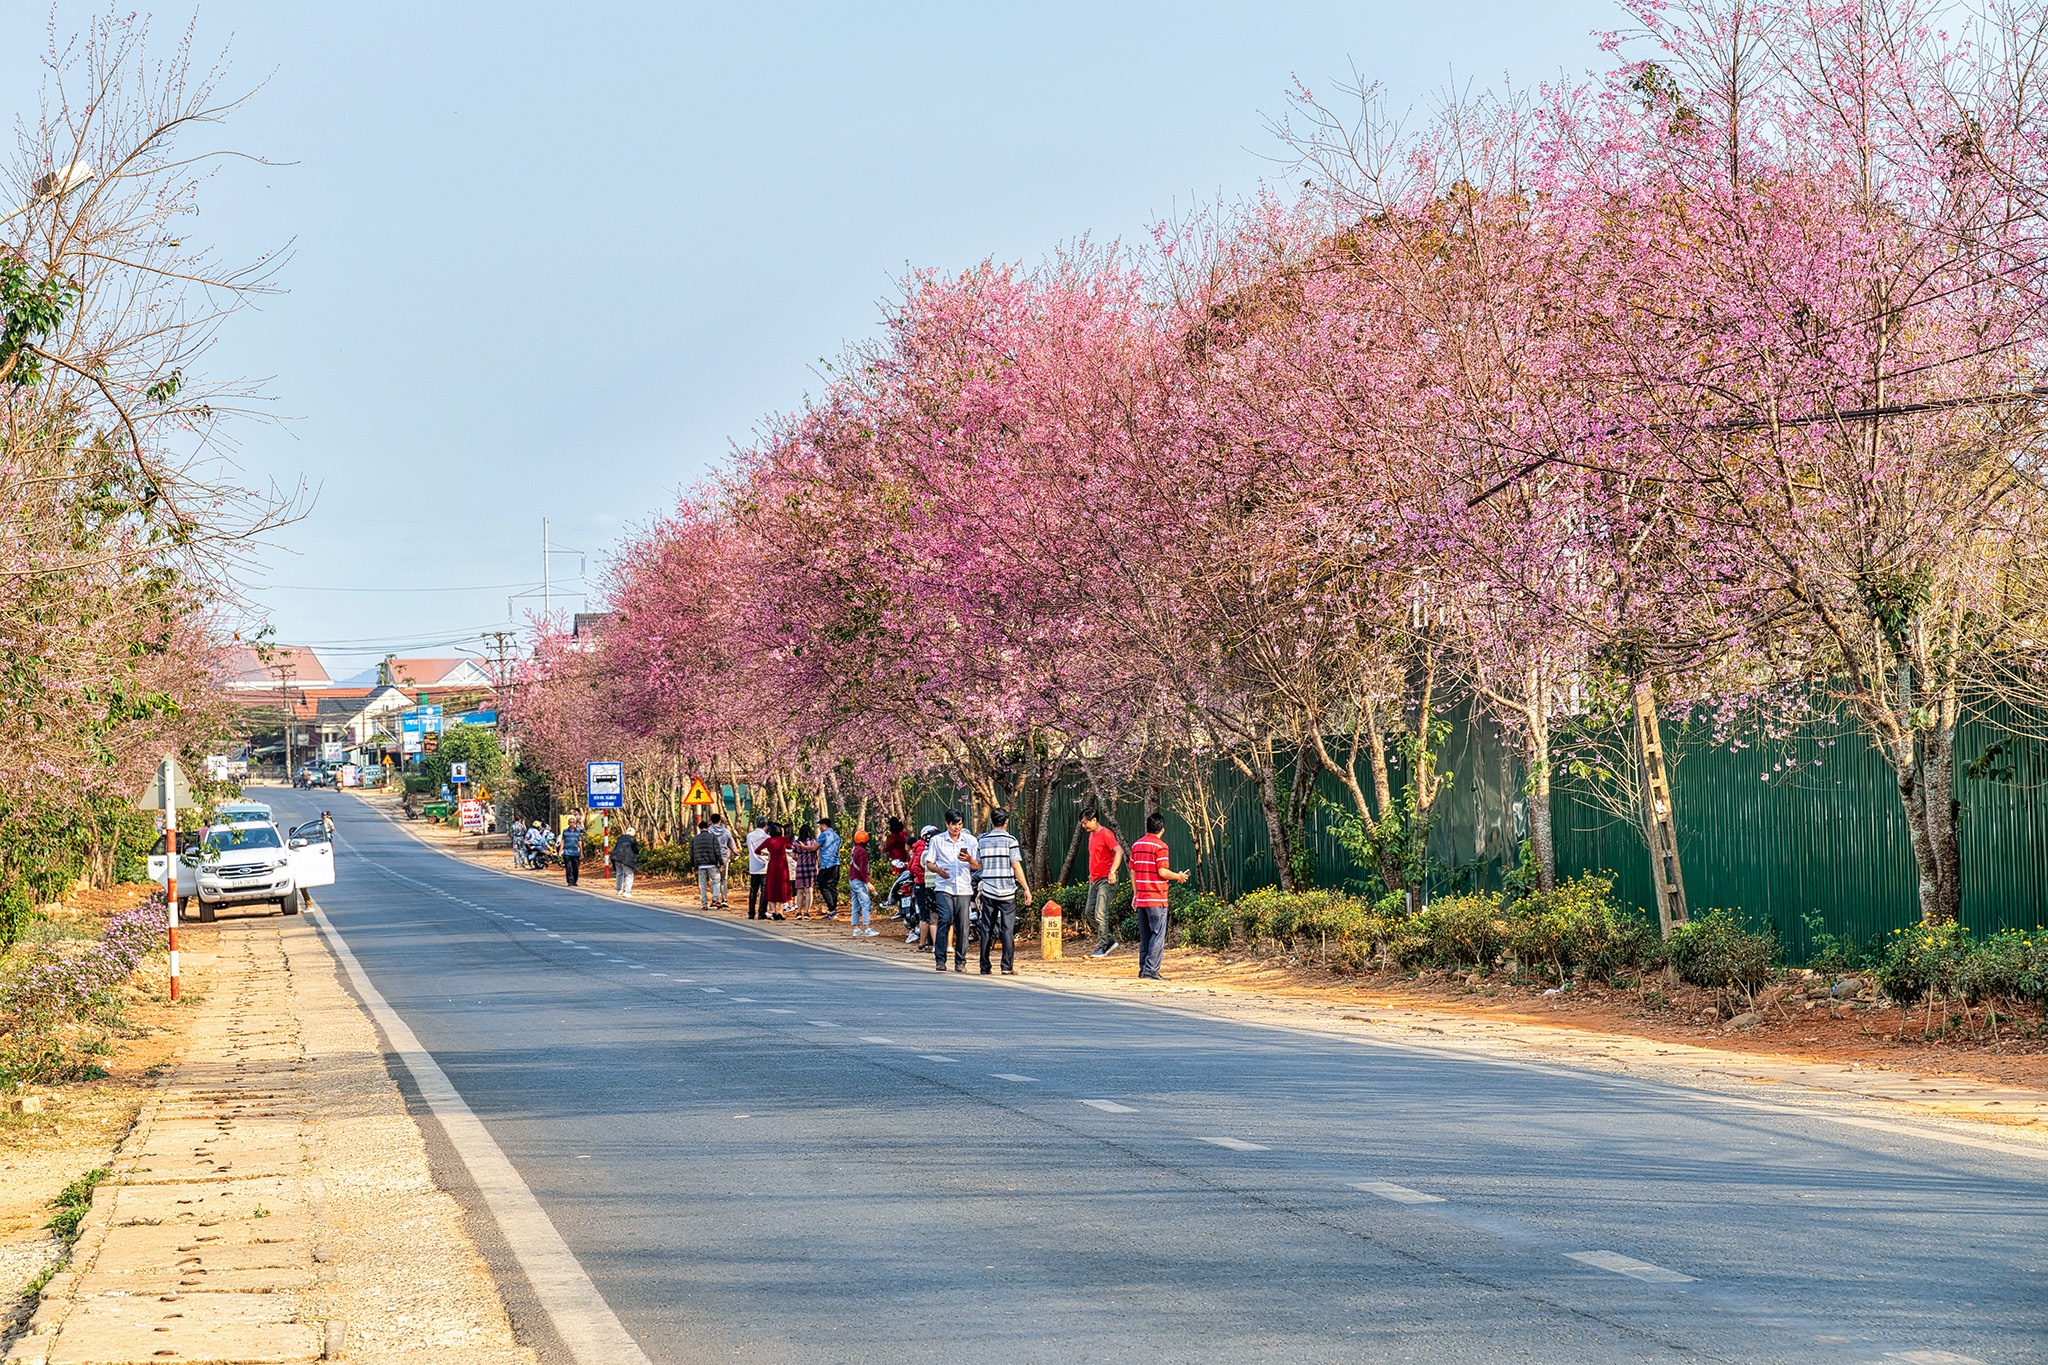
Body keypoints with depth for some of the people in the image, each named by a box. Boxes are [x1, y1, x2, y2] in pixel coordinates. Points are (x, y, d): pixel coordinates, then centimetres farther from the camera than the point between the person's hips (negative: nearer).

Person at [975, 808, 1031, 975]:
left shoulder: (982, 840, 6)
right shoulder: (1010, 840, -5)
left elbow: (979, 866, 12)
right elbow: (1016, 866, -8)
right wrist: (1026, 888, -3)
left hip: (988, 891, 3)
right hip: (1007, 892, -3)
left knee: (986, 929, 7)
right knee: (1007, 929, 0)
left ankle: (984, 967, 7)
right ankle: (1007, 967, -4)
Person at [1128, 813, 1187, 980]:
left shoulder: (1136, 845, 11)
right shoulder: (1160, 846, -10)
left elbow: (1133, 872, 13)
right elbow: (1162, 872, -16)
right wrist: (1178, 877, 1)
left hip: (1141, 898, 7)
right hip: (1156, 899, -7)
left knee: (1144, 936, 12)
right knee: (1158, 935, -5)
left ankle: (1143, 969, 13)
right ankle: (1151, 970, -12)